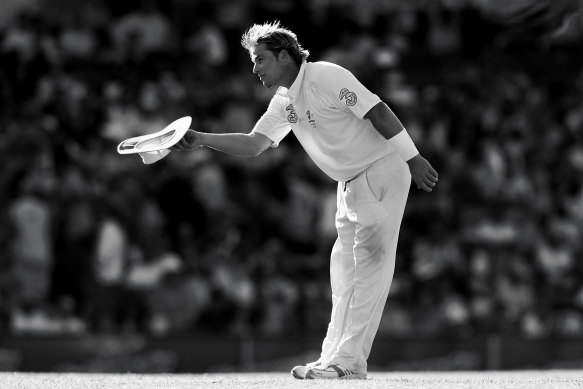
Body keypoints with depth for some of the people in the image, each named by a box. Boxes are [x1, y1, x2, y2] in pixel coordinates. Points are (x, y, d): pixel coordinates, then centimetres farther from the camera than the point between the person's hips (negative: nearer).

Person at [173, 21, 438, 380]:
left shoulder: (326, 78, -18)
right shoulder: (284, 103, 8)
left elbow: (378, 112, -21)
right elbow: (254, 144, 6)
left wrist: (413, 159, -23)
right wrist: (201, 140, -7)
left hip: (383, 170, -9)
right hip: (351, 183, 9)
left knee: (370, 262, -11)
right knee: (344, 269, 8)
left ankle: (349, 362, -15)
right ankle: (335, 358, 11)